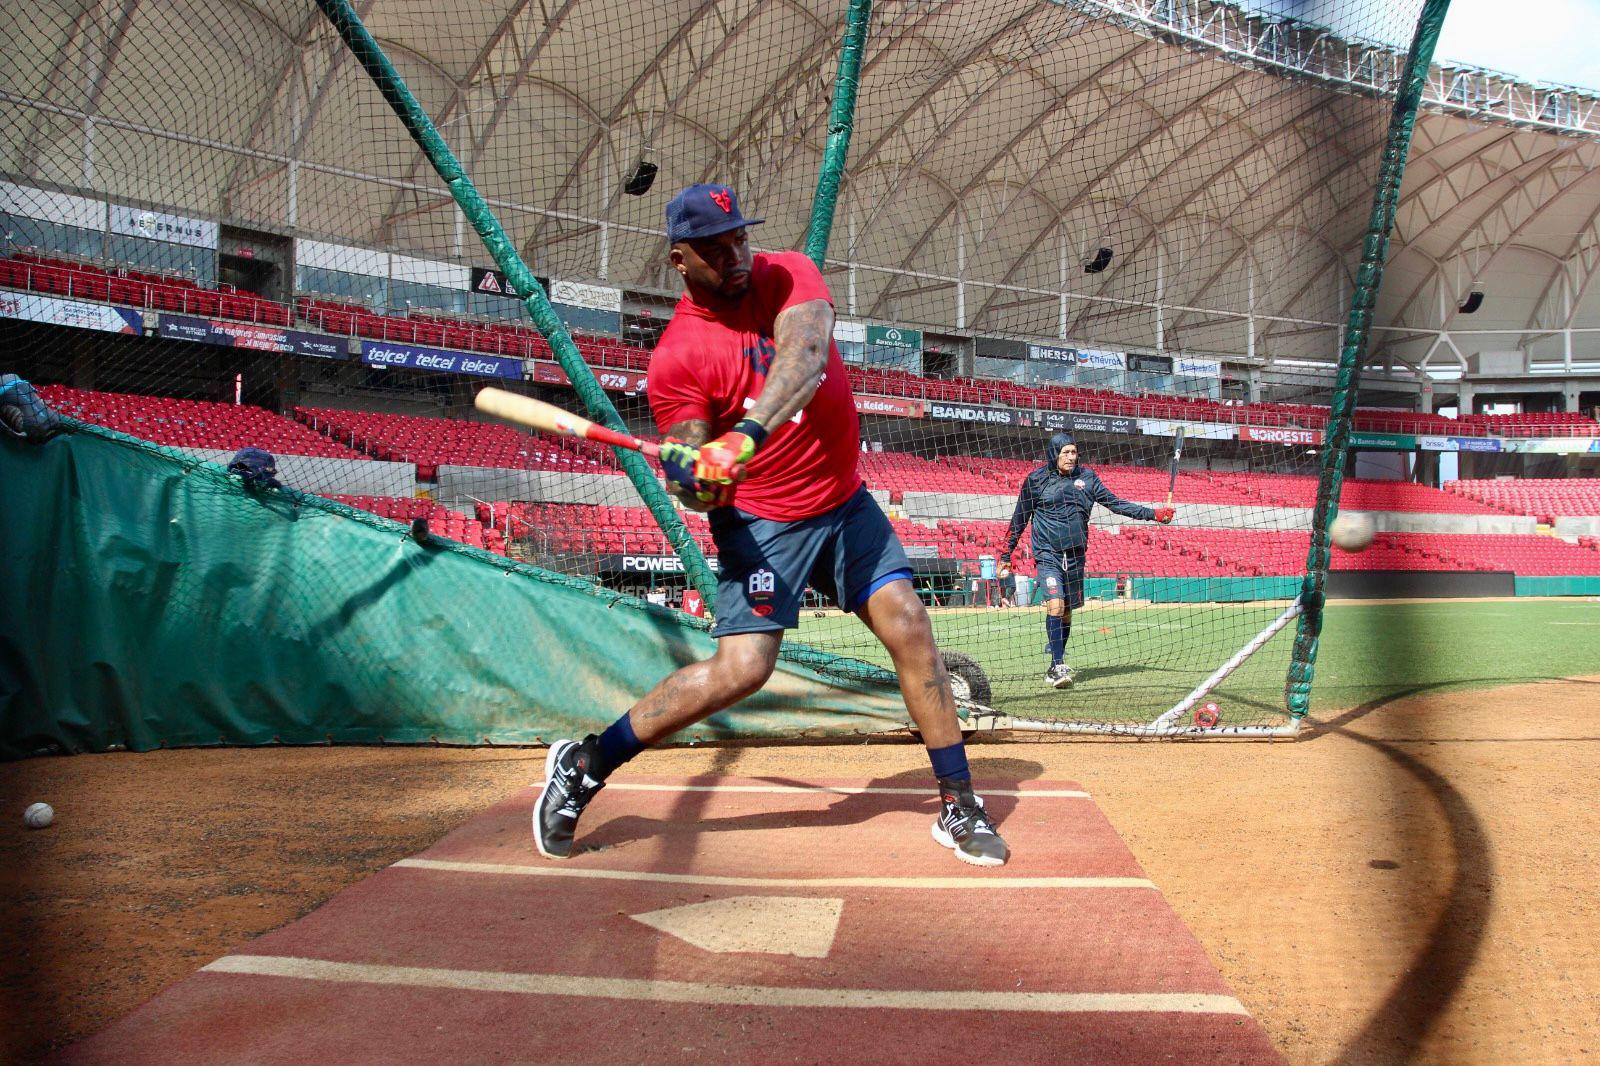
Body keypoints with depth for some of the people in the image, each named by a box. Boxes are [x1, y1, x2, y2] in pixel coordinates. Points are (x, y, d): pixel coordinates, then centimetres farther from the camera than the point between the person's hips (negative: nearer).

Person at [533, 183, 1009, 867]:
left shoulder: (788, 274, -6)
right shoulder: (676, 357, -14)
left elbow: (804, 355, -28)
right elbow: (701, 489, -14)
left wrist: (746, 435, -43)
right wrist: (696, 483, -39)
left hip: (845, 503, 4)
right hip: (763, 524, -4)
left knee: (909, 628, -5)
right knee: (741, 669, -14)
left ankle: (959, 809, 8)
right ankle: (583, 766, 3)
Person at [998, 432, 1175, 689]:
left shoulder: (1087, 477, 6)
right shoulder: (1036, 480, -2)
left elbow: (1115, 503, 9)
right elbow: (1019, 521, 4)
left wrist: (1153, 514, 3)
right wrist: (1006, 555, 4)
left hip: (1076, 555, 4)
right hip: (1048, 554, -4)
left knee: (1067, 612, 9)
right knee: (1055, 605, -20)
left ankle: (1055, 668, 23)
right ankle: (1059, 666, -21)